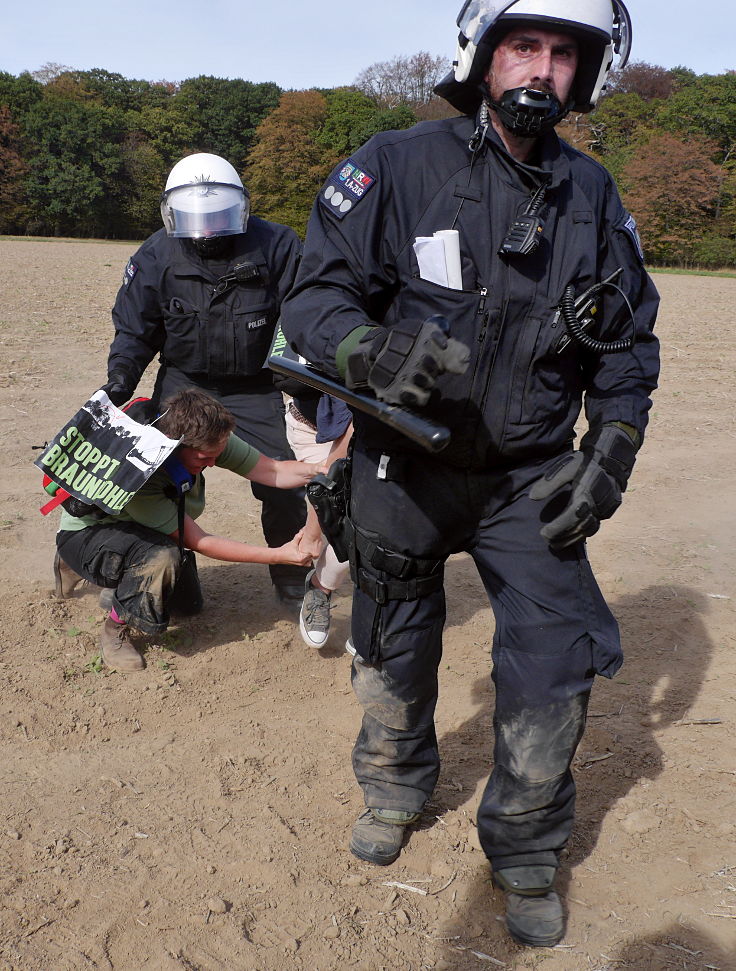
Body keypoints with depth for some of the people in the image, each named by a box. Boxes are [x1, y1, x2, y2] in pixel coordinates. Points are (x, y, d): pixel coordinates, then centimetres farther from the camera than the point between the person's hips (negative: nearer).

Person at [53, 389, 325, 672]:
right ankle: (114, 630, -10)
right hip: (85, 531, -8)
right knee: (162, 558, -38)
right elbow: (198, 542, -34)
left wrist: (320, 469, -41)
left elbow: (273, 471, -19)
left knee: (189, 601, 18)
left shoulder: (207, 440, -23)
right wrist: (279, 555, -38)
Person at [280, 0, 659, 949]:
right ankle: (396, 785, 45)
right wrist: (375, 350, -35)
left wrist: (608, 457, -3)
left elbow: (628, 345, 7)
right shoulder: (397, 167, -12)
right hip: (405, 468, -2)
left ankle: (525, 850, 22)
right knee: (395, 650, 15)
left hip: (530, 477, 2)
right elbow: (314, 297, -14)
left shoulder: (592, 196, 0)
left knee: (559, 660, -3)